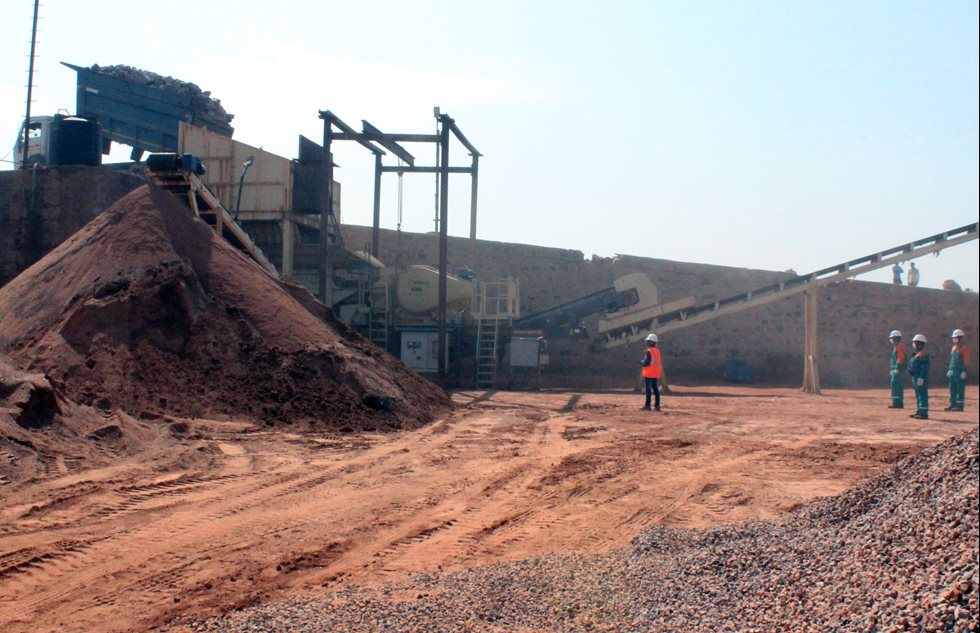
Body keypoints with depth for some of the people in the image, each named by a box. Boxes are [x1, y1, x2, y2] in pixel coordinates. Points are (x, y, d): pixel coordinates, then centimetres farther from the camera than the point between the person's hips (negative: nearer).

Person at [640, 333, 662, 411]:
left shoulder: (649, 351, -14)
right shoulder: (658, 351, 11)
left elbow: (646, 363, -18)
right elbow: (658, 362, 15)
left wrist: (641, 362, 0)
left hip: (649, 374, -8)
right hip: (656, 374, 8)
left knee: (648, 390, -4)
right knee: (656, 390, 9)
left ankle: (647, 405, -4)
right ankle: (657, 405, 9)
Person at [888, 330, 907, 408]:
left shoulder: (899, 346, -12)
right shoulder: (896, 347, 20)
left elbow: (900, 358, -20)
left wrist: (897, 368, -23)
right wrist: (892, 369, 24)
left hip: (898, 369, -11)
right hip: (896, 369, 11)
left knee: (895, 385, -13)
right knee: (899, 386, 10)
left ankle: (896, 403, -15)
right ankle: (900, 403, 12)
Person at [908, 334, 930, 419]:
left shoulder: (923, 354, -15)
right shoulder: (918, 354, 18)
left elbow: (925, 368, -22)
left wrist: (921, 378, -25)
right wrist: (914, 379, 24)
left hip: (920, 378, -11)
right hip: (916, 378, 11)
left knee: (922, 395, -9)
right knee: (918, 396, 15)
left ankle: (924, 414, -10)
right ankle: (919, 412, 22)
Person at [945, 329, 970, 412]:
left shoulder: (964, 347, -8)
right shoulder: (954, 347, 19)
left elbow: (966, 361, -13)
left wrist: (964, 371, -19)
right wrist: (950, 370, 21)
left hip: (960, 372, -9)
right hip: (952, 372, 9)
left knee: (960, 389, -6)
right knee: (952, 389, 9)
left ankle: (960, 406, -5)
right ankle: (952, 405, 13)